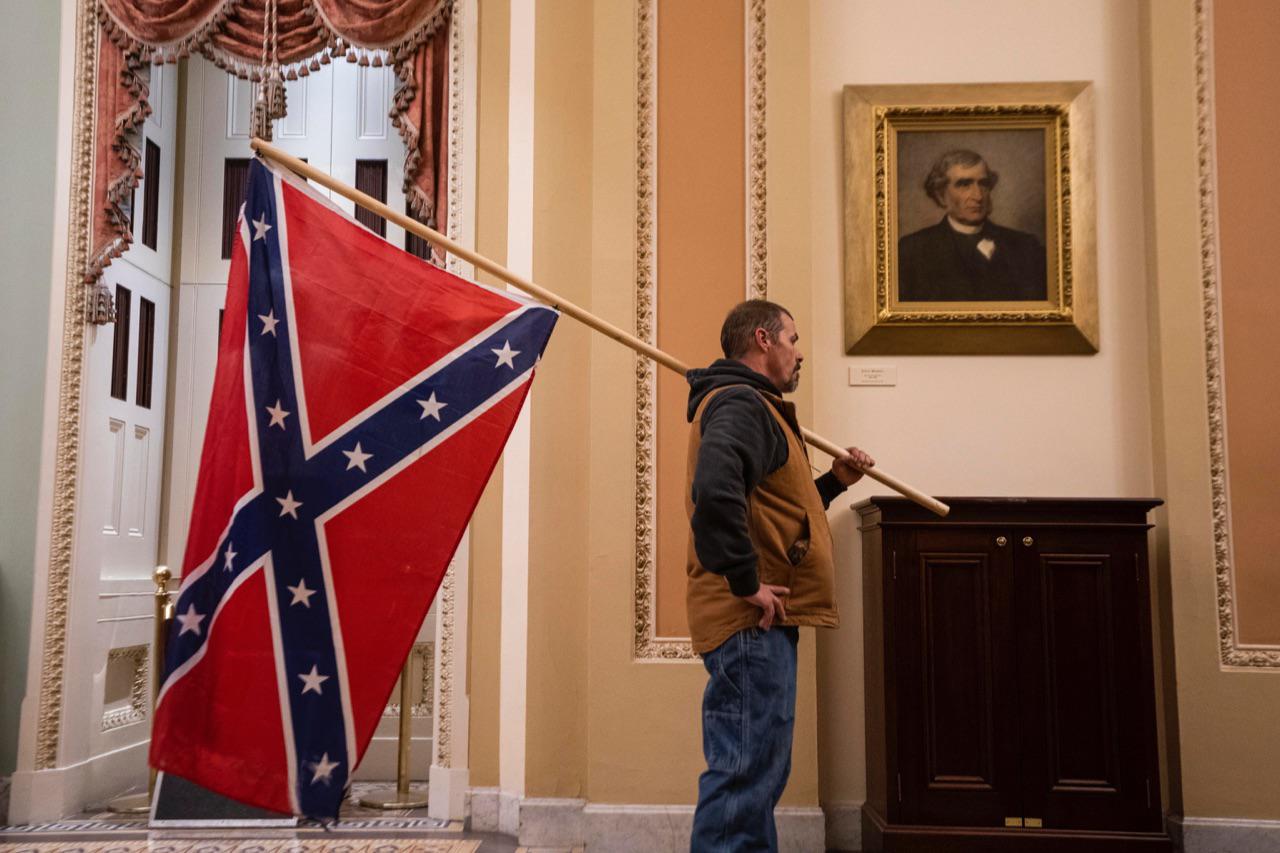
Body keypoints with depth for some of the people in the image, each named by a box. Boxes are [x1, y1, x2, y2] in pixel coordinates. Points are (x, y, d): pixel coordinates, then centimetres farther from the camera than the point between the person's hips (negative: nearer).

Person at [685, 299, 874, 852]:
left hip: (759, 624, 11)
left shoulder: (751, 405, 23)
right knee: (746, 775, -8)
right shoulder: (740, 403, -11)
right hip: (751, 623, -11)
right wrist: (747, 583, -26)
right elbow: (715, 491, -31)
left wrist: (833, 482, 18)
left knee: (752, 774, 17)